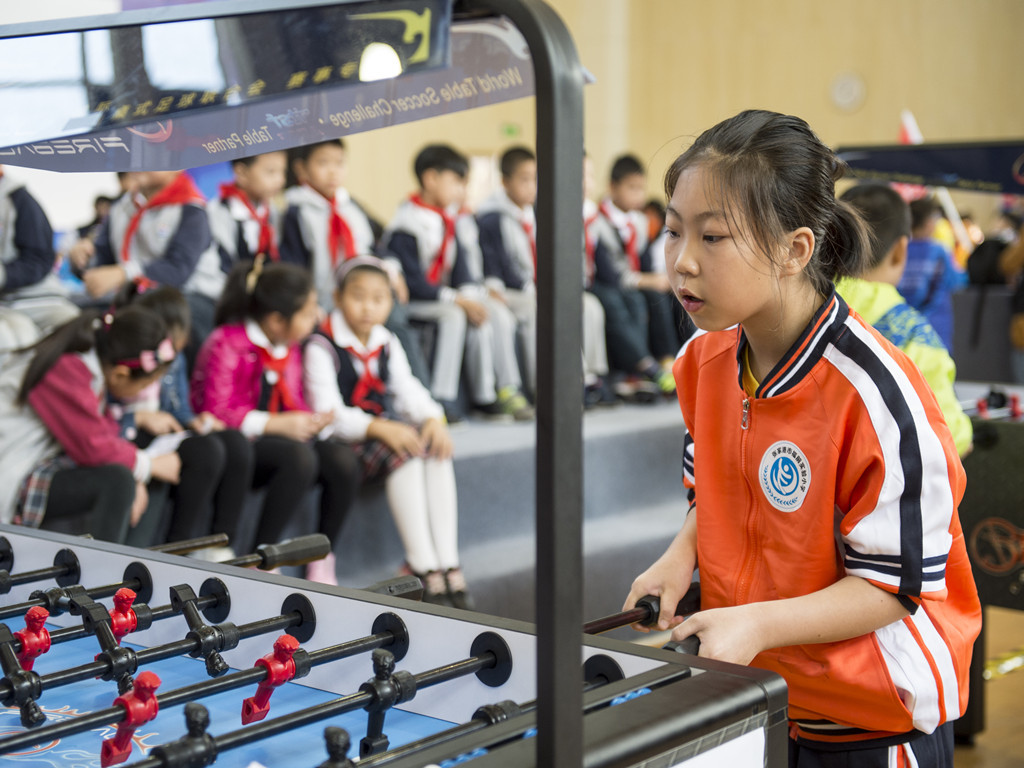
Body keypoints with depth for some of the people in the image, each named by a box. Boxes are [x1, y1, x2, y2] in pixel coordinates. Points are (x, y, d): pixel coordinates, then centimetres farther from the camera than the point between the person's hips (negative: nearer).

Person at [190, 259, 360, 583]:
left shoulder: (289, 348, 13)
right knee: (300, 456, -36)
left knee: (344, 459, -21)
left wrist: (310, 420, -4)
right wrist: (277, 424, -23)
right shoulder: (226, 344, -13)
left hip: (275, 438, 7)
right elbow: (216, 412, -20)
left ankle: (322, 560, -8)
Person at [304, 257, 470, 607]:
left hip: (386, 426, 6)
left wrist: (433, 417, -17)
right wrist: (378, 429, -31)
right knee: (404, 455, -32)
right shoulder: (322, 347, -8)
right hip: (343, 436, -6)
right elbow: (328, 412, -17)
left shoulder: (387, 345, 14)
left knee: (437, 450, -23)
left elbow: (407, 388, 6)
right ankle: (423, 568, -33)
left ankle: (448, 563, -27)